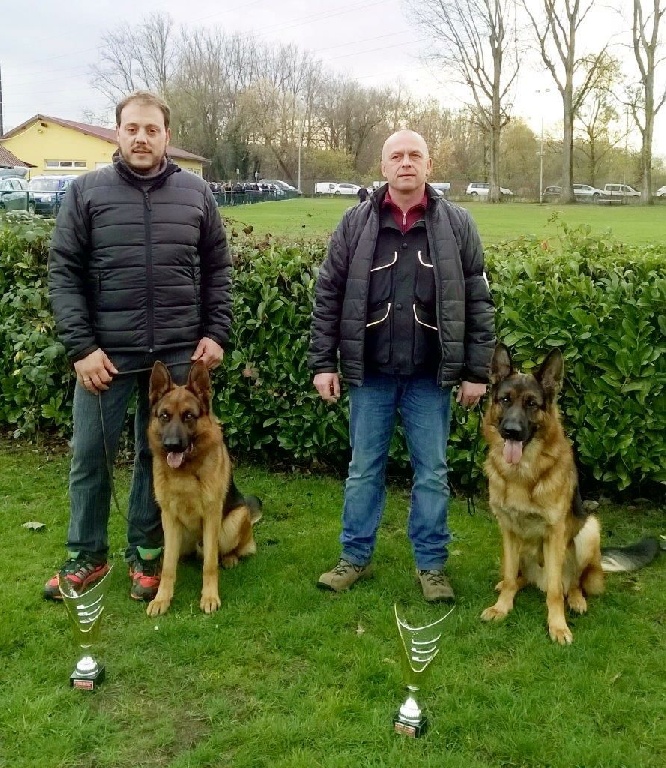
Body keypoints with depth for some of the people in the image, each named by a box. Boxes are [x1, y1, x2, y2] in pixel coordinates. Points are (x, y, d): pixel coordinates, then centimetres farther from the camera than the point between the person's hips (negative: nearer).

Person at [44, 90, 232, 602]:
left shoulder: (196, 193, 6)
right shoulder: (87, 191, 0)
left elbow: (218, 269, 10)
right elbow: (64, 273, -2)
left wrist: (216, 333, 1)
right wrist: (81, 347, -9)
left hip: (178, 353, 1)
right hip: (106, 351, -1)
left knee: (159, 454, 11)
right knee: (90, 455, 7)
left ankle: (146, 553, 27)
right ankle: (87, 556, 25)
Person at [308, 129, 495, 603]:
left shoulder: (457, 224, 0)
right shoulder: (356, 222, 1)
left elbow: (479, 301, 1)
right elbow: (328, 295, 3)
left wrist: (477, 371, -2)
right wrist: (323, 362, -2)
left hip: (431, 376, 0)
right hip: (369, 373, 1)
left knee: (432, 473, 9)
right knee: (364, 469, 11)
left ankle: (432, 564, 24)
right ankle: (355, 558, 26)